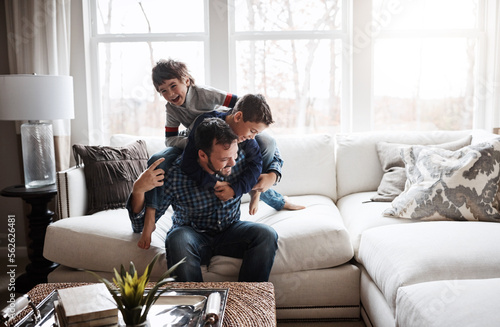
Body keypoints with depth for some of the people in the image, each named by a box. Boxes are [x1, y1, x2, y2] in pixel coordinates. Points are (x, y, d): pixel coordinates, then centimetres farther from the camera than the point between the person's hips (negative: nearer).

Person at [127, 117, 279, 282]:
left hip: (229, 232, 3)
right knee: (177, 240, -36)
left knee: (266, 235, -25)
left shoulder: (242, 156, -16)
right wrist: (138, 190, -35)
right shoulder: (174, 174, -23)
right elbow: (140, 225, -16)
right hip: (192, 234, -2)